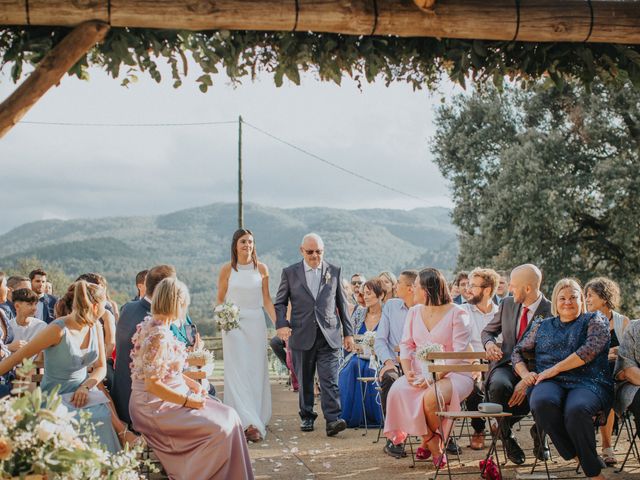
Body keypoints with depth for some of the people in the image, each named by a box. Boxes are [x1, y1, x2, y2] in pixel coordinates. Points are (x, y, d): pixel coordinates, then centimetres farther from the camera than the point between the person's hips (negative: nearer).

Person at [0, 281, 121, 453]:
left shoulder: (95, 327, 4)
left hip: (83, 393, 5)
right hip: (56, 398, -5)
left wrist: (86, 387, -12)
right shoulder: (58, 330, -16)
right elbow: (16, 358, -13)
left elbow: (101, 367, 8)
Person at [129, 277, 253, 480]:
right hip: (156, 406, -10)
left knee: (227, 416, 2)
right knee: (219, 428, -17)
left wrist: (191, 383, 9)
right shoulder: (159, 336, -22)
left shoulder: (151, 324, 8)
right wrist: (188, 400, -17)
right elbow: (152, 384, -24)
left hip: (159, 402, 10)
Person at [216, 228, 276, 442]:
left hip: (256, 324, 2)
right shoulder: (227, 269, 0)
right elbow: (220, 299, 6)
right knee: (238, 373, -7)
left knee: (257, 372, 4)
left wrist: (278, 323, -2)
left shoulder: (261, 269, 4)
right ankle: (249, 423, -10)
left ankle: (257, 418, 13)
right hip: (233, 324, -2)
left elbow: (267, 300, 8)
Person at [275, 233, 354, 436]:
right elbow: (280, 302, 9)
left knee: (330, 380, -9)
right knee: (305, 381, 9)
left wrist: (348, 332, 10)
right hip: (302, 335, 0)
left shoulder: (334, 271, 8)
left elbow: (342, 303, 12)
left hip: (329, 335, 0)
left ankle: (333, 420, -12)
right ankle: (307, 417, 23)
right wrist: (282, 324, -8)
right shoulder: (290, 272, 5)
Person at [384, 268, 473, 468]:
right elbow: (406, 345, 10)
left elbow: (458, 354, -12)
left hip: (452, 374, -5)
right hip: (421, 374, 5)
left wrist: (434, 377, -23)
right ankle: (433, 446, -12)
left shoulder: (457, 314, -5)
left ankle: (429, 442, -3)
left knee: (431, 396, -36)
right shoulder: (414, 312, 14)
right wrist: (408, 371, -10)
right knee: (398, 390, -26)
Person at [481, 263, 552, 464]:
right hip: (507, 366, 3)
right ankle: (506, 435, -6)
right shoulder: (507, 304, 8)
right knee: (499, 386, -33)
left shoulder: (551, 312, -8)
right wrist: (489, 342, -3)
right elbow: (488, 331, 23)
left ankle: (538, 432, 3)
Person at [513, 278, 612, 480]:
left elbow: (591, 348, -4)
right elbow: (518, 352, 27)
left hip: (587, 382, -3)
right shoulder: (542, 325, 26)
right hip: (549, 383, 3)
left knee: (576, 409, -38)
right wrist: (525, 373, 4)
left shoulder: (595, 320, 14)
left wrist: (554, 369, -9)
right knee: (542, 402, -36)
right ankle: (575, 458, -18)